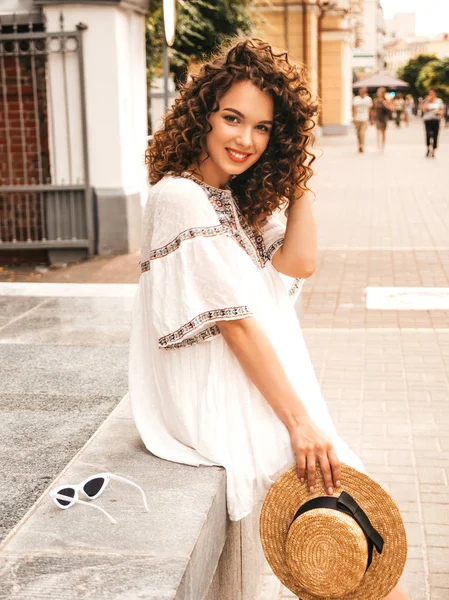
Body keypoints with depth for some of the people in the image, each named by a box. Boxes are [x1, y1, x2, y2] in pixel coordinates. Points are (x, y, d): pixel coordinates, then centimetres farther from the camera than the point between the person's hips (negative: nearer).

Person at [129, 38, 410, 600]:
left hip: (252, 382, 8)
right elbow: (235, 322, -19)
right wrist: (299, 421, -18)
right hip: (213, 401, -8)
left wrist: (298, 174, -1)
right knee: (339, 485, -9)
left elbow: (297, 263, 0)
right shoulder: (181, 198, -16)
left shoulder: (238, 199, 11)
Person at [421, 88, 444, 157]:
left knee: (435, 136, 1)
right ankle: (428, 148, -3)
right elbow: (423, 109, -9)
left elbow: (442, 111, 12)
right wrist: (427, 101, -9)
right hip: (427, 120, -2)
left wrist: (438, 112, -10)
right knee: (428, 134, -22)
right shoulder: (426, 101, 7)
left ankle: (433, 151, 15)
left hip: (436, 120, 2)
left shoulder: (439, 101, 10)